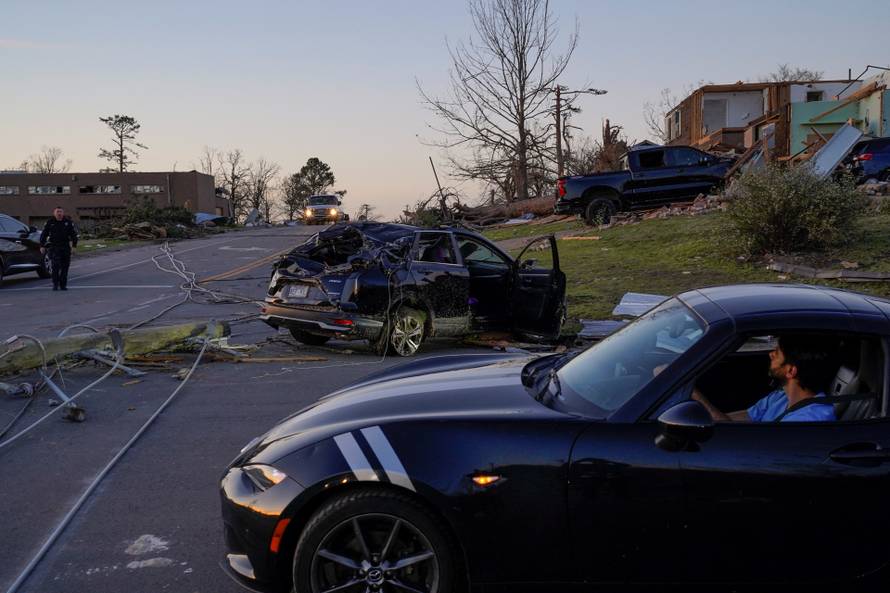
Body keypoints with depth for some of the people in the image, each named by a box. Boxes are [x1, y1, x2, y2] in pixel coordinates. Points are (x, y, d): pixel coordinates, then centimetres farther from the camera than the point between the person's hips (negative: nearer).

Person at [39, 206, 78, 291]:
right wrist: (42, 246, 1)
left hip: (66, 247, 2)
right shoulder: (50, 222, 2)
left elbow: (74, 235, 6)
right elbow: (43, 235, 6)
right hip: (54, 247, -2)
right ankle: (55, 284, -7)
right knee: (56, 265, -14)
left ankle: (63, 285, 14)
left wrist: (74, 246, -1)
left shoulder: (68, 222, 4)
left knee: (65, 266, 4)